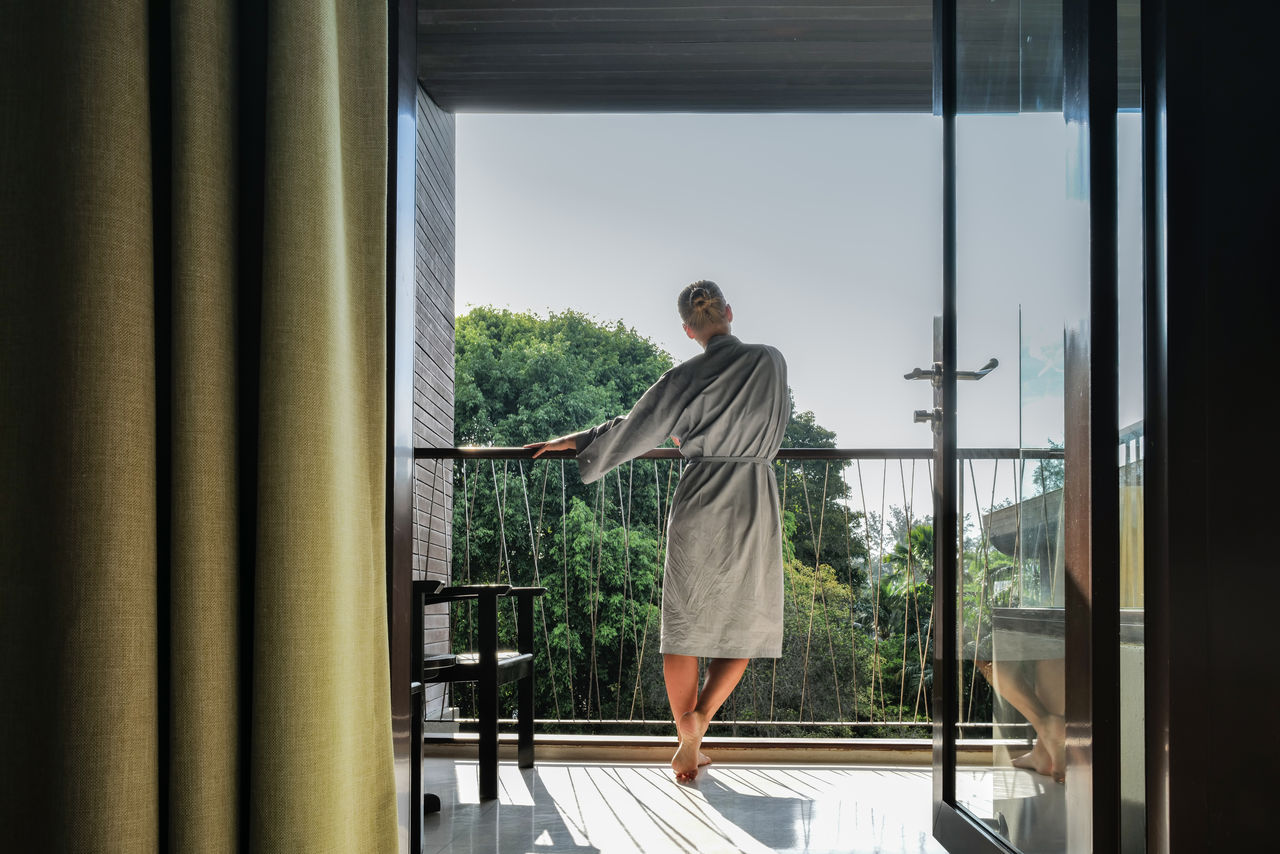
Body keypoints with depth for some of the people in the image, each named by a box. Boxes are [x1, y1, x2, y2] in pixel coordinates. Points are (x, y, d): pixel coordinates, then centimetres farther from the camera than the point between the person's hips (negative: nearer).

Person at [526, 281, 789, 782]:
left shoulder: (686, 378, -5)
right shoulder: (772, 362, 0)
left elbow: (630, 430, 0)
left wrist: (570, 442, 14)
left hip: (699, 500, -1)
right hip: (754, 505, 1)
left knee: (685, 625, 8)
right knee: (746, 621, 13)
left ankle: (688, 744, 9)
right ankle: (700, 715, -6)